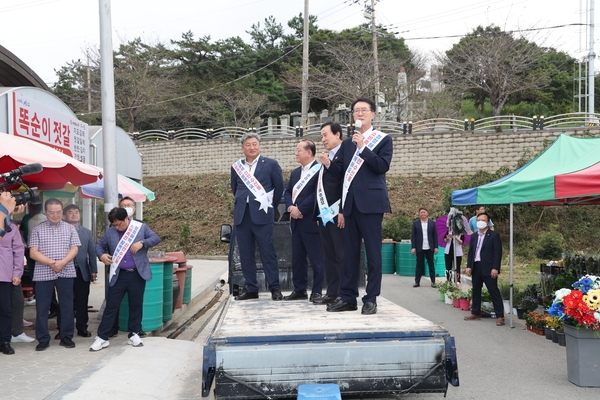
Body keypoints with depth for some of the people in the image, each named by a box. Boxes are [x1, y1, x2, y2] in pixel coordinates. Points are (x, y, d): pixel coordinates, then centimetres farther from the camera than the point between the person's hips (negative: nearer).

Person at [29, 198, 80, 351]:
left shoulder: (70, 228, 7)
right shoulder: (38, 230, 4)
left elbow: (74, 249, 0)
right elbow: (33, 253, -3)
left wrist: (62, 262, -17)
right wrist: (51, 263, -16)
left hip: (66, 273, 1)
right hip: (43, 274, -1)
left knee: (67, 306, 5)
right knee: (42, 307, 3)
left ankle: (66, 336, 15)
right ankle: (43, 339, 12)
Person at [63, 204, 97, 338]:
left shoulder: (87, 232, 13)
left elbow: (92, 252, 10)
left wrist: (94, 270, 4)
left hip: (82, 272, 3)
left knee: (82, 302, 7)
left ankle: (82, 327, 16)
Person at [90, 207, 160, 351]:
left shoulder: (141, 227, -1)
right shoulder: (110, 232, 4)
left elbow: (156, 238, -2)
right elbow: (99, 244, 14)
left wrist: (142, 243, -20)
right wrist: (101, 255, -8)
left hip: (137, 274, -1)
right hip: (119, 275, 1)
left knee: (136, 305, 9)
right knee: (111, 306, 3)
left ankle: (134, 334, 23)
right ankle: (102, 337, 10)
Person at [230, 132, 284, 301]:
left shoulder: (271, 164, 4)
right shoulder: (236, 167, 12)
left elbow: (279, 187, 8)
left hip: (261, 215, -3)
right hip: (241, 215, 4)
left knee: (268, 252, -3)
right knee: (245, 254, 6)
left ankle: (275, 288, 6)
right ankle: (251, 289, 15)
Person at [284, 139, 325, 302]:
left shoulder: (319, 170, -8)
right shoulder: (295, 172, 19)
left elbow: (317, 194, -17)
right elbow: (287, 192, 16)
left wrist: (300, 209, -15)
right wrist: (291, 207, -3)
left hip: (311, 221, -8)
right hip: (296, 222, 8)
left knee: (316, 258, -1)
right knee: (297, 258, 11)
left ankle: (317, 291, 7)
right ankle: (299, 290, 20)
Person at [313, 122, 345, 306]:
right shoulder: (326, 158, 20)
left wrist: (343, 211, -20)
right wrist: (318, 213, 17)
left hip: (337, 215, -9)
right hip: (324, 215, 9)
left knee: (341, 255, -4)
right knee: (328, 256, 10)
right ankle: (332, 292, 16)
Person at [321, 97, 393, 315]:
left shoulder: (383, 139, 5)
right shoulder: (347, 143, 19)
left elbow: (383, 166, -10)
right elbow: (340, 172, 12)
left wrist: (363, 147, -15)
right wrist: (329, 164, -8)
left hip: (371, 202, -5)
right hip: (350, 203, 5)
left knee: (373, 252, -2)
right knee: (350, 252, 9)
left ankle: (371, 299, 4)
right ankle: (348, 297, 15)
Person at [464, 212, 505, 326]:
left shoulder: (494, 235, -5)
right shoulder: (474, 236, 14)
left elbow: (498, 253, -10)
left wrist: (495, 268, -16)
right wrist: (468, 266, 6)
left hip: (488, 268, -6)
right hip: (476, 267, 6)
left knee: (494, 292, -5)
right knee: (476, 291, 14)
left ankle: (500, 316, -2)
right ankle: (475, 313, 25)